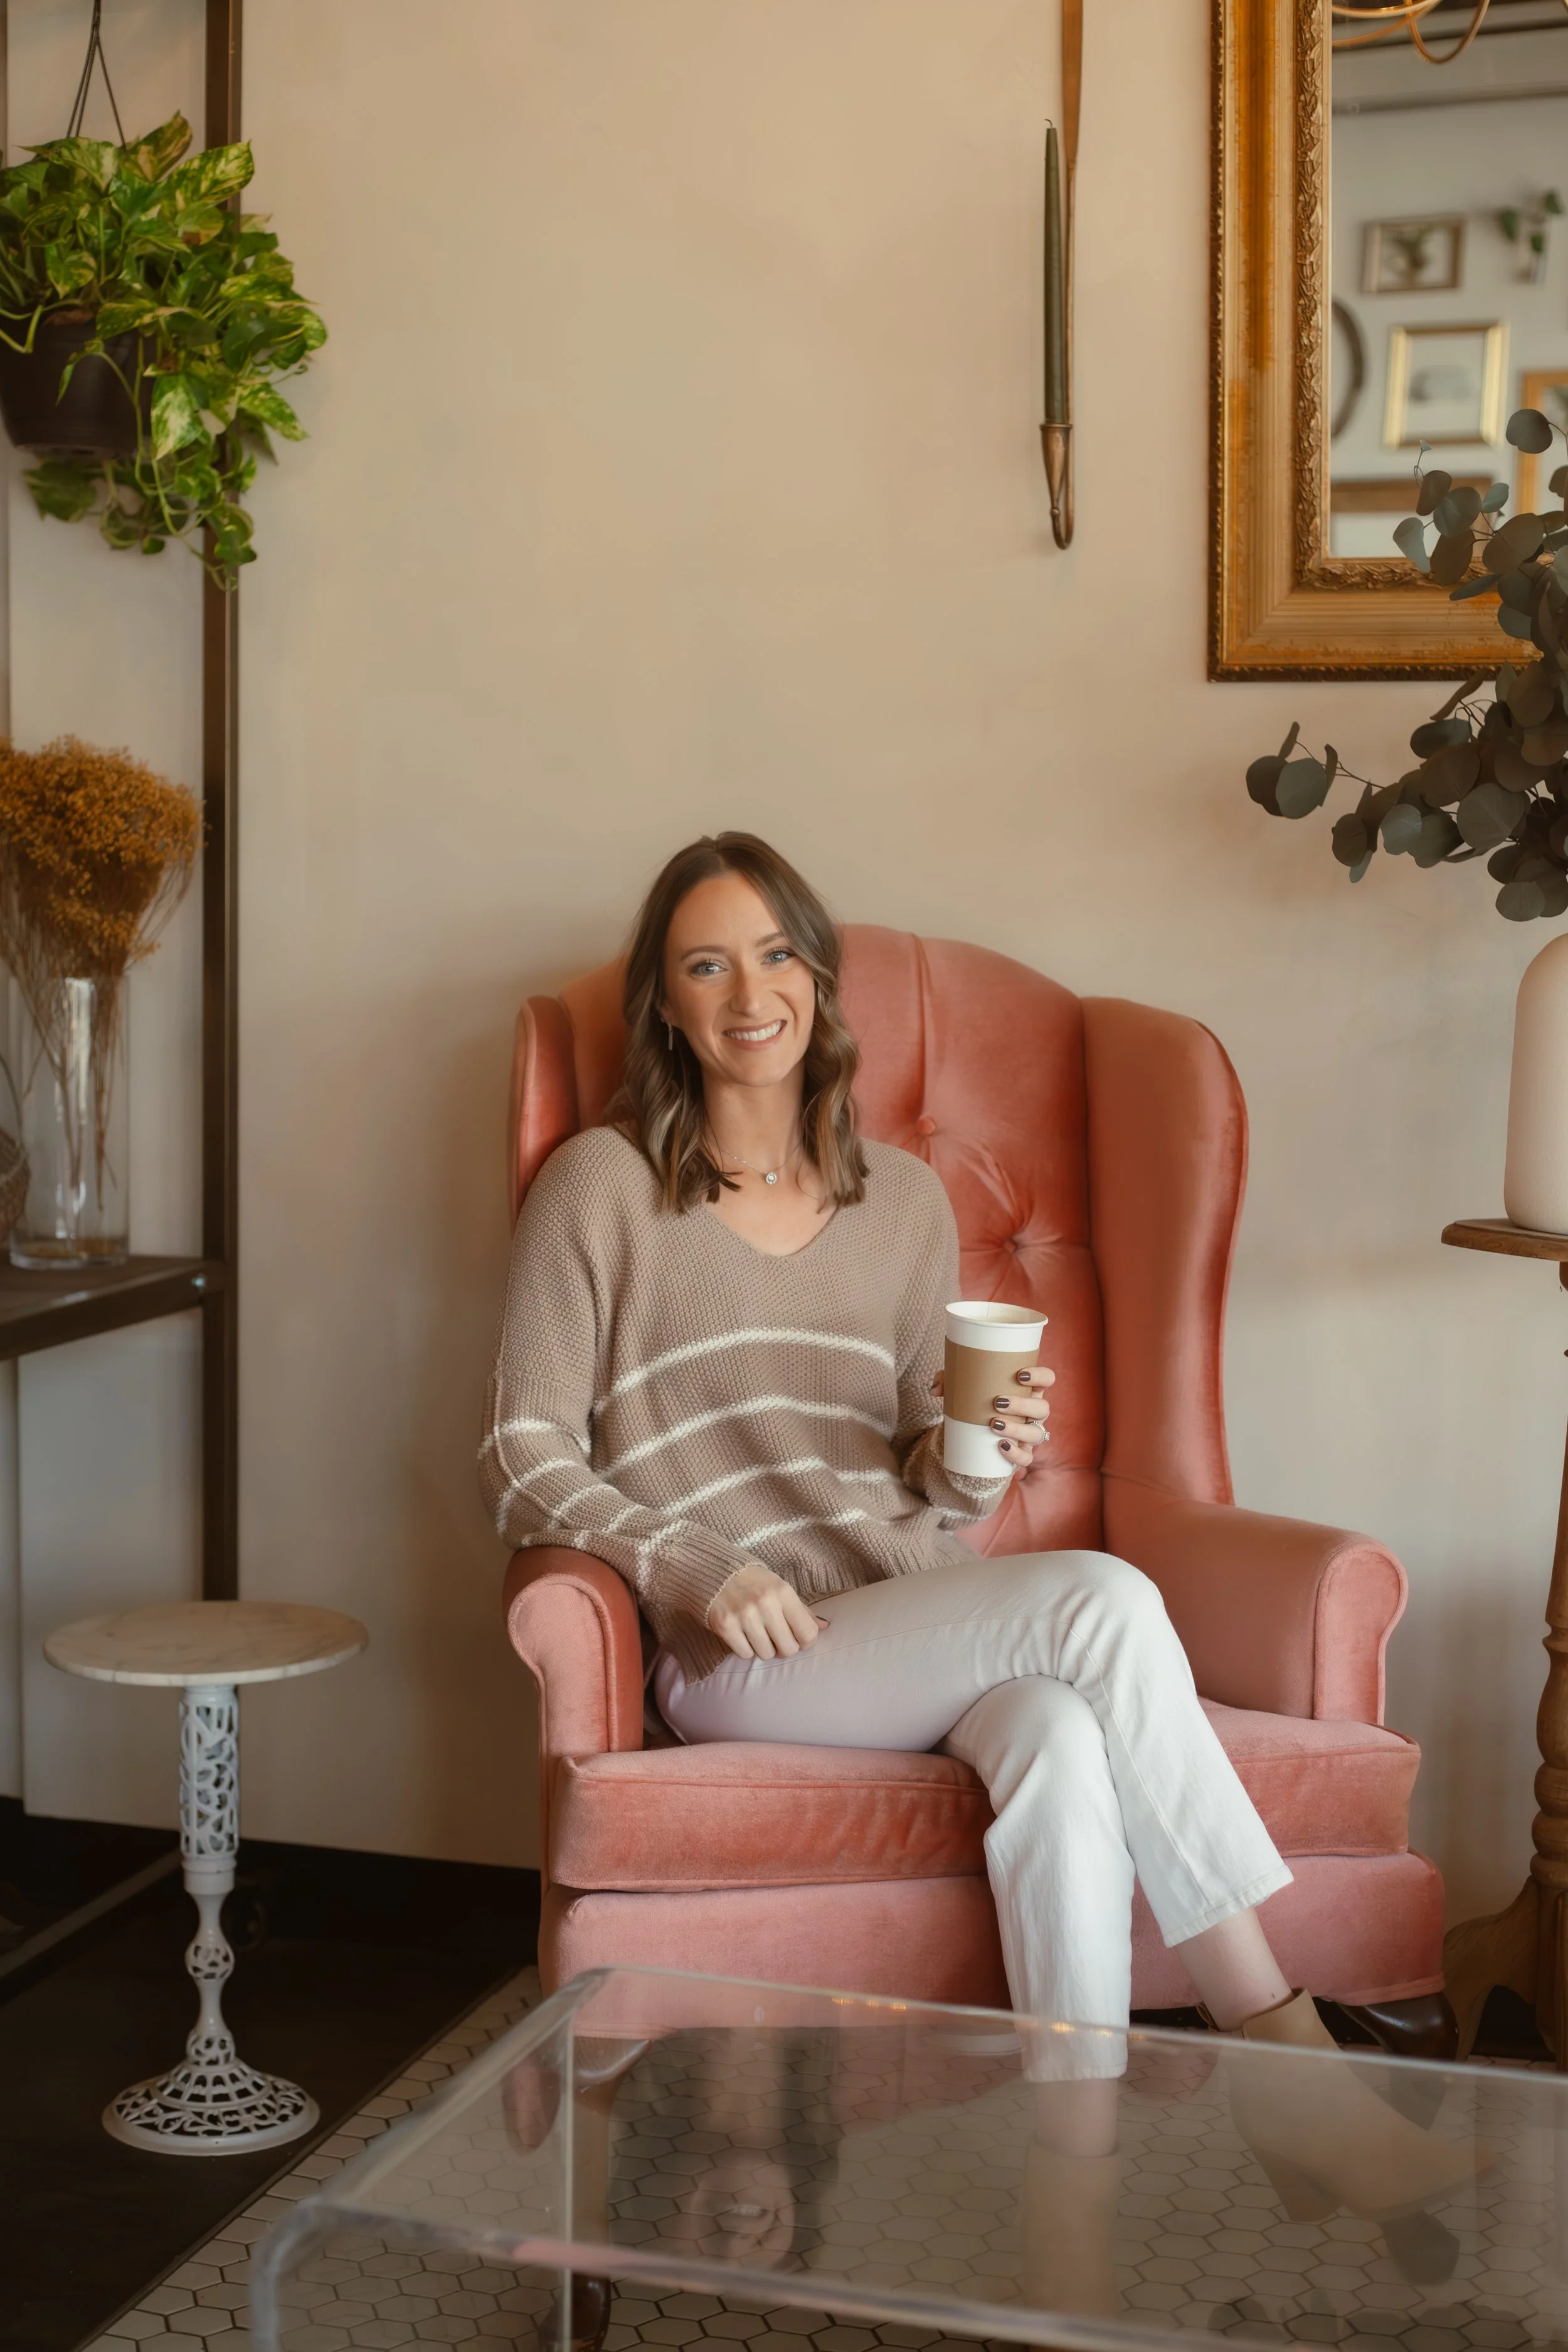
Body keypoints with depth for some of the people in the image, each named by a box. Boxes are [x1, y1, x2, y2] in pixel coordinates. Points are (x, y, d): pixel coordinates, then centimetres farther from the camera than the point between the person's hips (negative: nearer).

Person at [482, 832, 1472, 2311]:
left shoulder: (902, 1202, 17)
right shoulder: (600, 1186, 4)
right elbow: (525, 1460, 1)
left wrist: (979, 1460, -4)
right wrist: (694, 1569, -15)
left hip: (922, 1625, 4)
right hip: (737, 1667, -4)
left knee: (1064, 1746, -34)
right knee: (1100, 1599, -29)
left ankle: (1082, 2232, -32)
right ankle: (1286, 2056, -23)